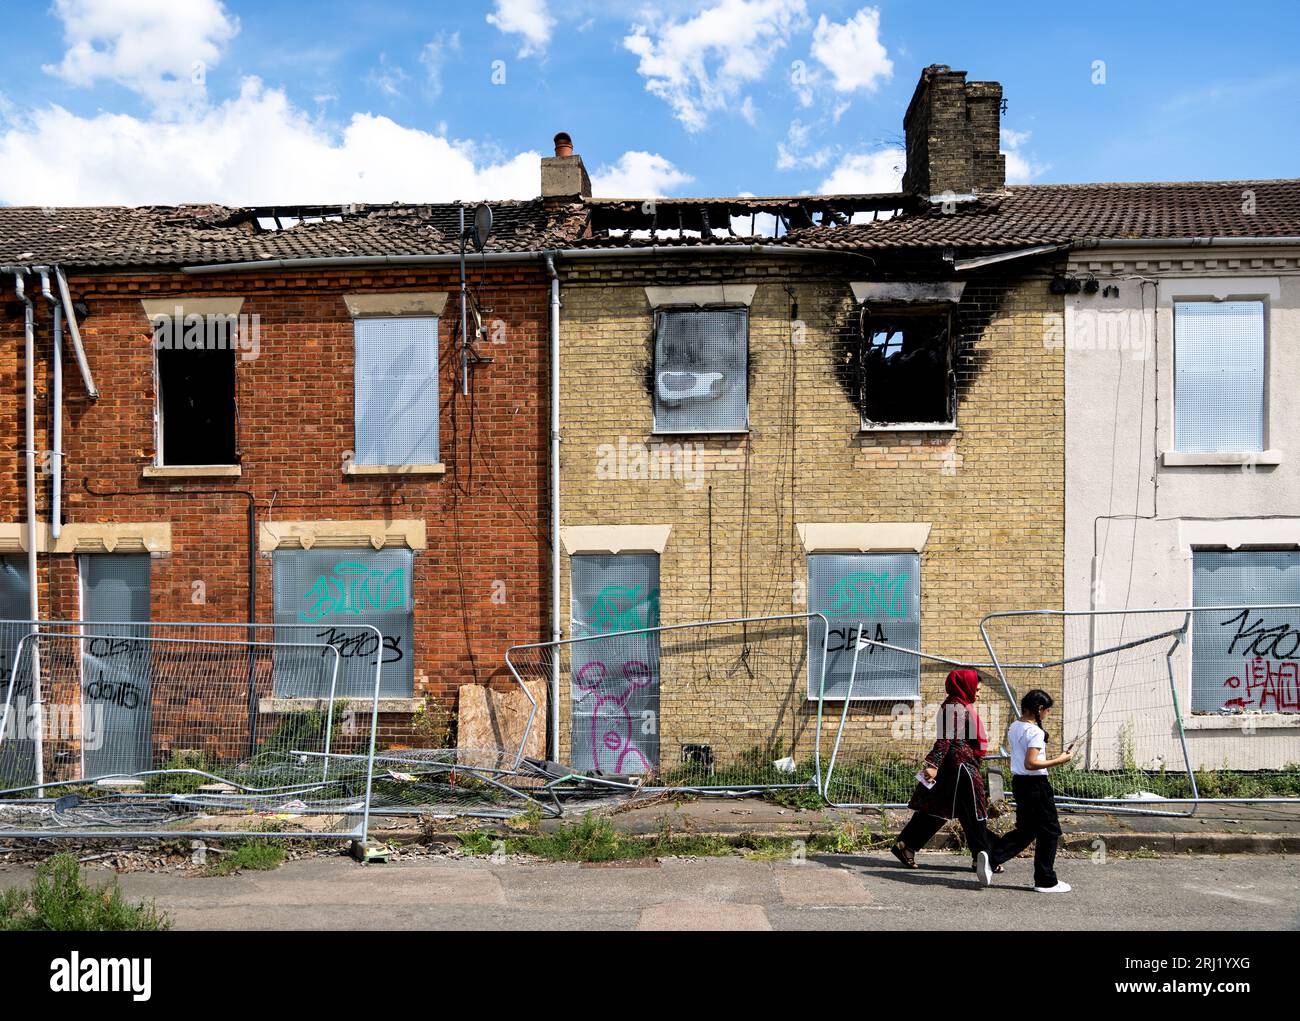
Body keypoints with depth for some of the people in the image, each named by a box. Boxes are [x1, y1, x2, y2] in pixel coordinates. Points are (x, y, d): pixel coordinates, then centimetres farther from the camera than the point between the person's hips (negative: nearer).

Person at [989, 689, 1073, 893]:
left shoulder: (1013, 728, 8)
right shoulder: (1035, 732, -18)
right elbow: (1030, 764, -25)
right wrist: (1059, 761, -20)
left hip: (1018, 782, 9)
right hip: (1036, 784, -9)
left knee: (1026, 830, 18)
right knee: (1049, 832, 5)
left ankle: (991, 856, 4)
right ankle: (1046, 881, 11)